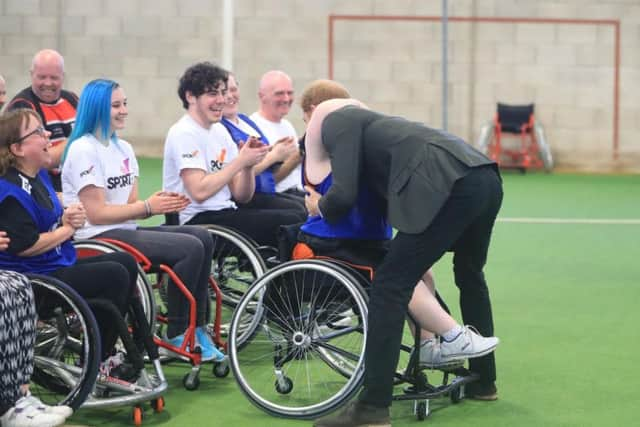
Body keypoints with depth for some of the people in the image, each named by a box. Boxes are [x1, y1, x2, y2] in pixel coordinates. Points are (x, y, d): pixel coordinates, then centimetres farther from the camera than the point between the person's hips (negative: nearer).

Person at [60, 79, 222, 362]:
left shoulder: (123, 148, 16)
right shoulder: (84, 150, -12)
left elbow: (130, 204, 12)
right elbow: (96, 213, -16)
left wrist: (160, 203, -9)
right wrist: (148, 207, -14)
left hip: (125, 230, 9)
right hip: (98, 237, -9)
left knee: (202, 237, -8)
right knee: (190, 248, -20)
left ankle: (197, 329, -5)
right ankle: (176, 335, -8)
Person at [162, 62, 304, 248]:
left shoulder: (219, 130, 15)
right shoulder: (184, 133, -10)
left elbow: (241, 196, 12)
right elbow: (199, 192, -22)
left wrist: (249, 165, -7)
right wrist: (240, 161, -16)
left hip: (224, 213, 8)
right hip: (197, 220, -8)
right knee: (290, 222, -17)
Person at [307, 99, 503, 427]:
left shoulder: (335, 121, 9)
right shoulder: (372, 124, 34)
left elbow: (343, 196, 0)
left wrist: (319, 208, 20)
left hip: (452, 187, -9)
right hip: (487, 178, 9)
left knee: (390, 285, -5)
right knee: (469, 274, 31)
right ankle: (483, 380, 47)